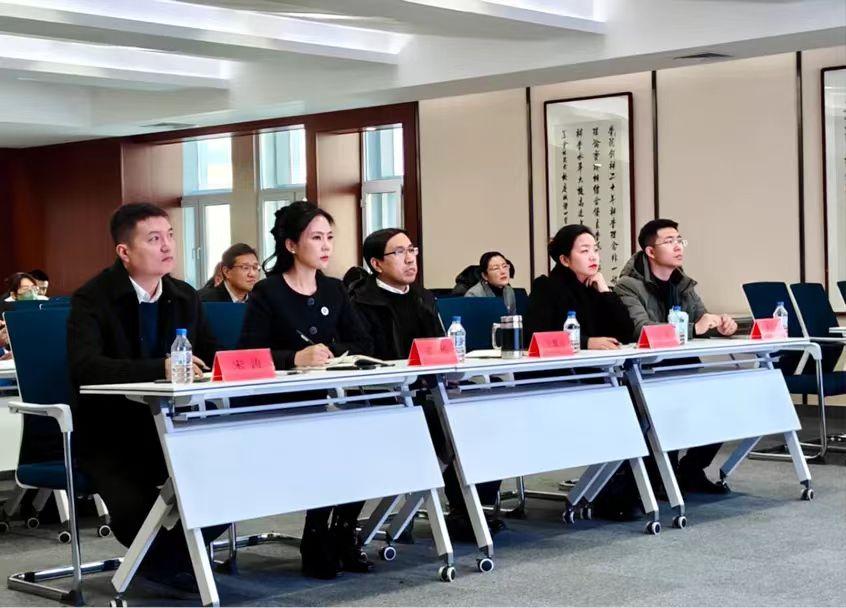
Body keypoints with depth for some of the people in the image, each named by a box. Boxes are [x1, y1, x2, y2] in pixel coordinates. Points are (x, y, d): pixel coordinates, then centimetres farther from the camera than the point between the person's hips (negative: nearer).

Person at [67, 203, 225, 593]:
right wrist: (161, 368, -37)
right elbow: (85, 367, -27)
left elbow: (211, 357, 10)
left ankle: (173, 553, 10)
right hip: (110, 433, -5)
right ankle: (164, 562, 7)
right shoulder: (92, 299, -11)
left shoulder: (185, 297, 7)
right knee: (134, 510, -30)